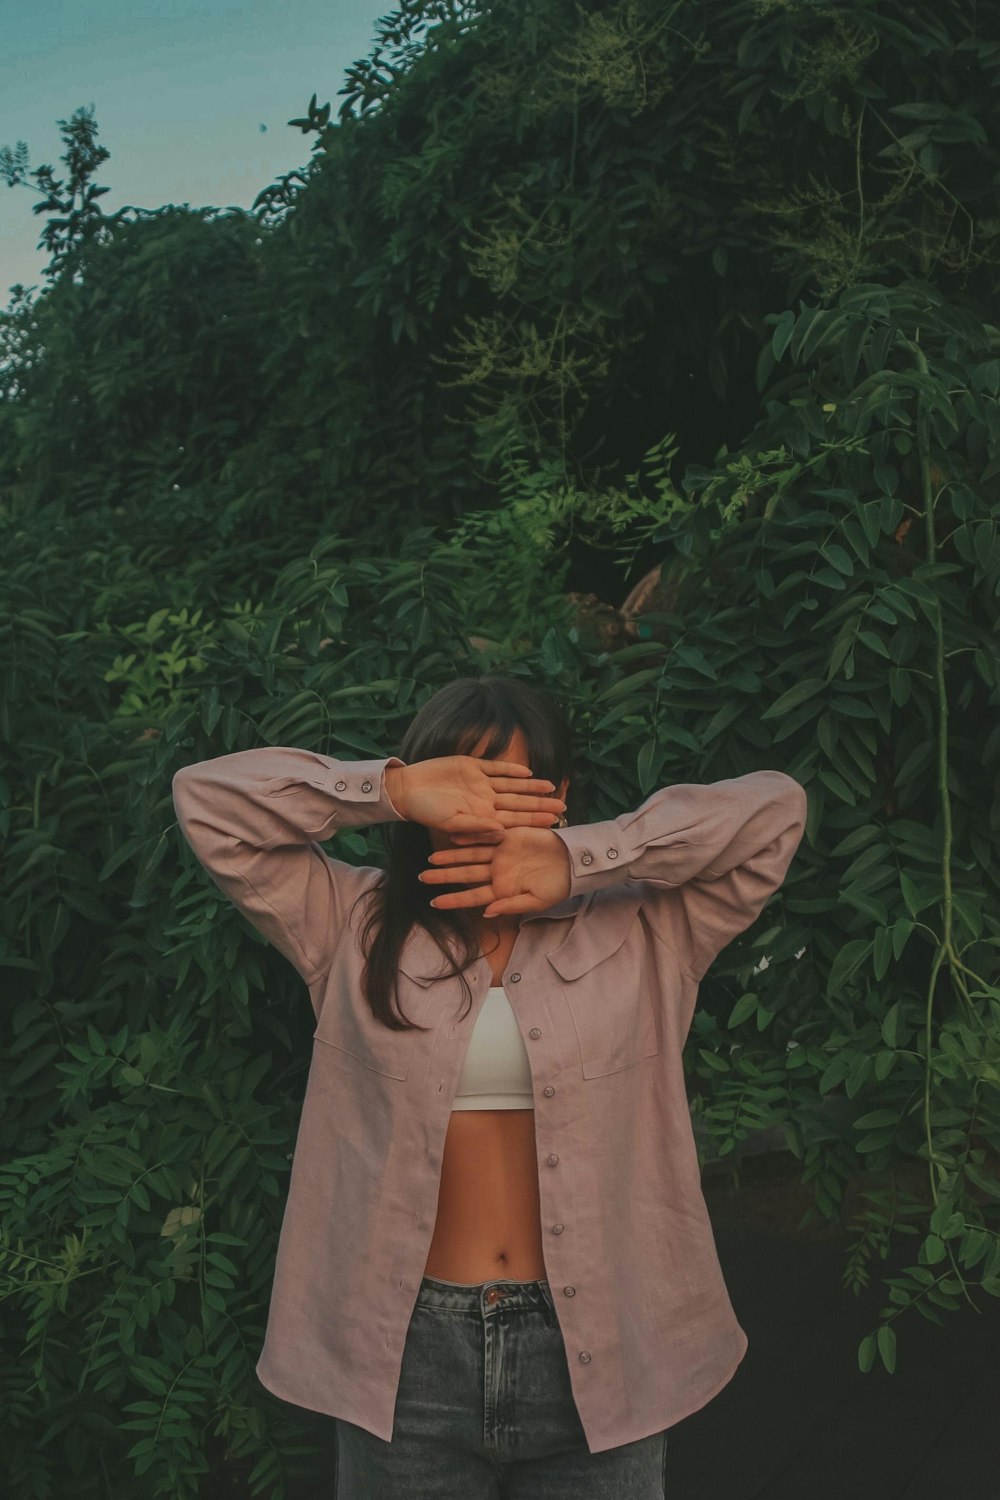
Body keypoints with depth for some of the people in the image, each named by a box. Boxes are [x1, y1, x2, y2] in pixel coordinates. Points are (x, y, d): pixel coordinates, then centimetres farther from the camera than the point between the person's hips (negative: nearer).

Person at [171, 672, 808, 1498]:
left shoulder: (643, 932, 3)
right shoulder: (358, 929, 4)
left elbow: (773, 810, -4)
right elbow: (208, 796, 1)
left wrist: (580, 859, -11)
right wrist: (394, 789, -11)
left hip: (597, 1361, 0)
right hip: (406, 1363, 0)